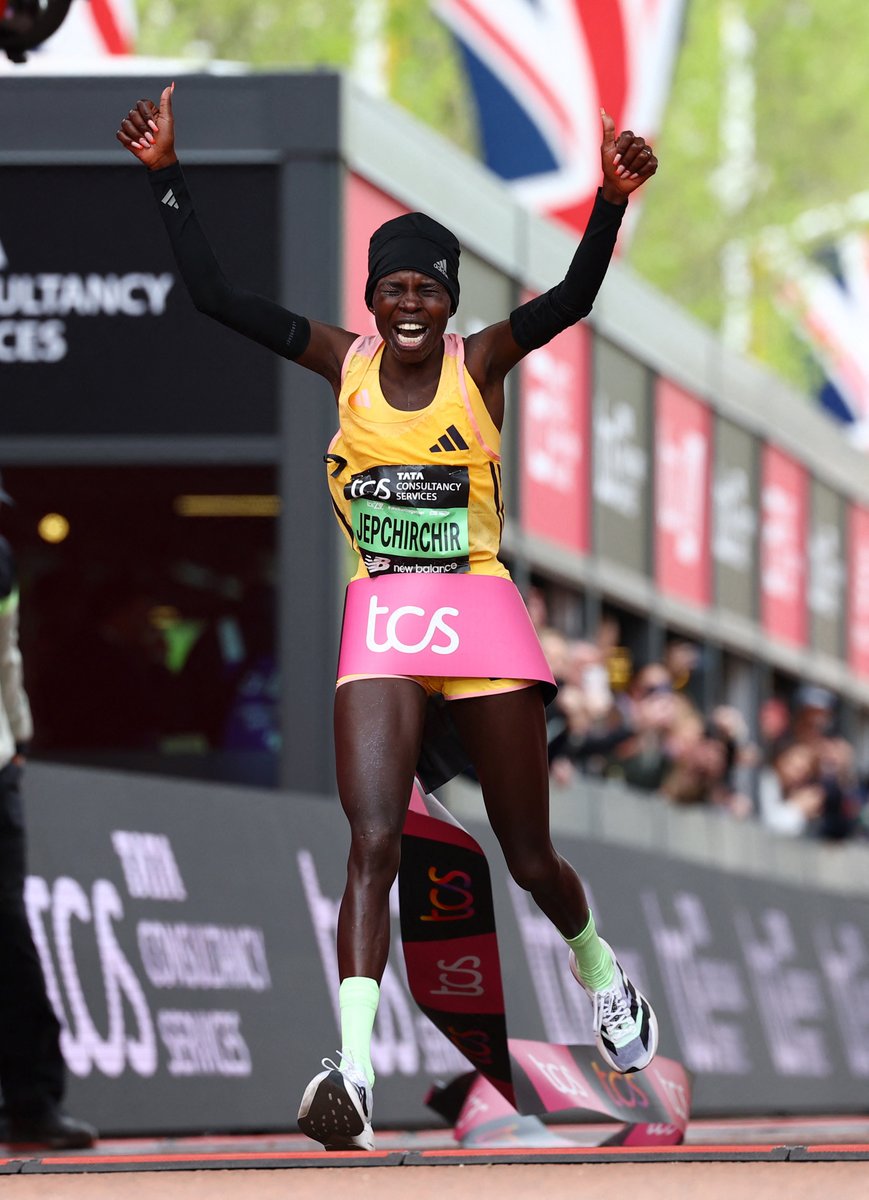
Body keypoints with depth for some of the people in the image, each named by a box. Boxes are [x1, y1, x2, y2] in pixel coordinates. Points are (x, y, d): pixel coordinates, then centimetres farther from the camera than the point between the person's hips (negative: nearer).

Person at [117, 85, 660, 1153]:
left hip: (481, 618, -1)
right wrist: (166, 180, -11)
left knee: (530, 858, 9)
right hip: (380, 623, 1)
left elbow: (573, 298, -20)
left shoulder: (481, 363, -2)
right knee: (373, 840, -17)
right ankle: (354, 1065, -27)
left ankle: (599, 970, 41)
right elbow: (215, 296, -2)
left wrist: (611, 202, -36)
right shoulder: (344, 364, 3)